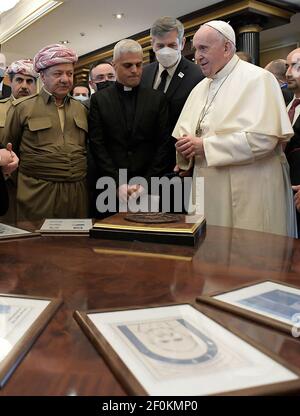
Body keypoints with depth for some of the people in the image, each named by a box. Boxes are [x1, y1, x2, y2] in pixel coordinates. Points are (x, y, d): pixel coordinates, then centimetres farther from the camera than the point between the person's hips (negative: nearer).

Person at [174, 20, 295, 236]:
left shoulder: (257, 79, -7)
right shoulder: (201, 88, 16)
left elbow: (263, 138, -20)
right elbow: (183, 132, 18)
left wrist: (205, 146, -17)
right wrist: (186, 145, -7)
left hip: (249, 194, -6)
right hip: (209, 191, 7)